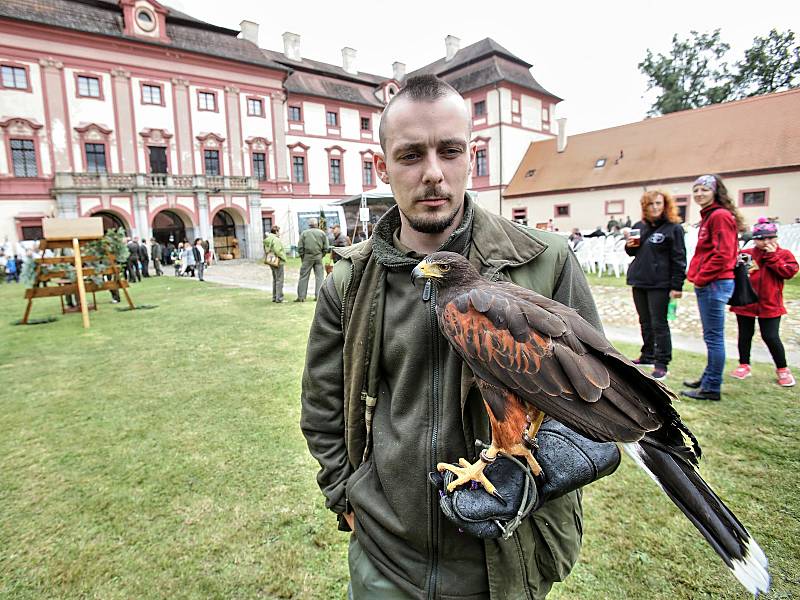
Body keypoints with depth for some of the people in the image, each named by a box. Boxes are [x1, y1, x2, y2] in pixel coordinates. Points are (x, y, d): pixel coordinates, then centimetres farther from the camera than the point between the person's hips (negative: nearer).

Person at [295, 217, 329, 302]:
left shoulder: (304, 233, 1)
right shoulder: (322, 233, 3)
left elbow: (300, 247, -2)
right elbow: (326, 248, 1)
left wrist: (303, 257, 9)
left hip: (307, 257, 0)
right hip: (318, 257, 0)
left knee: (304, 276, 4)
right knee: (319, 276, 6)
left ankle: (301, 297, 4)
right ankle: (318, 295, 3)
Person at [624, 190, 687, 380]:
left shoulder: (673, 228, -6)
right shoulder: (639, 226, 11)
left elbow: (678, 259, -10)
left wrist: (677, 286, -14)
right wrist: (629, 246, -1)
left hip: (660, 284, -6)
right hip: (639, 281, 6)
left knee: (659, 324, -2)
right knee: (645, 322, 16)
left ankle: (661, 364, 7)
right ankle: (647, 356, 28)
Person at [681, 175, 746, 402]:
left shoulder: (720, 215, -11)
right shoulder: (709, 216, 19)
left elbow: (722, 254, -19)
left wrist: (701, 278, -13)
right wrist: (697, 276, 13)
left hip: (714, 284, -10)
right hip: (708, 284, 10)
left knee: (714, 337, -4)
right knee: (712, 336, 17)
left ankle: (712, 388, 3)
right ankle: (709, 377, 28)